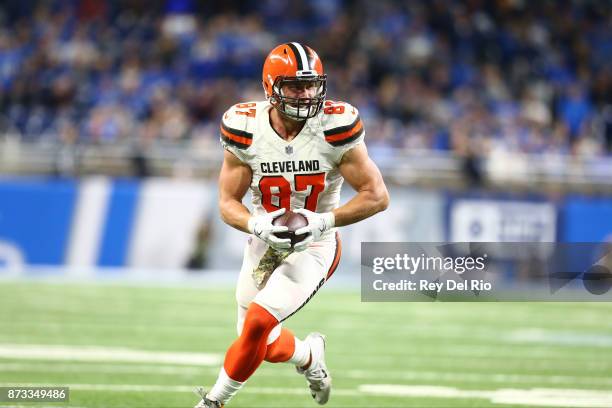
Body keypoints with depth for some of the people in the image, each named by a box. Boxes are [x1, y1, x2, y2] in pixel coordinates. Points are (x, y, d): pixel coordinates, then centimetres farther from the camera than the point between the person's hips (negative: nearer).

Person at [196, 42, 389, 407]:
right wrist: (258, 225, -27)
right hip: (265, 243, 4)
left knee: (258, 323, -21)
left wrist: (323, 221, -26)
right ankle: (309, 356, 44)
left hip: (314, 247, -3)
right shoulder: (247, 129, -13)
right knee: (263, 346, 10)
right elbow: (228, 202, -6)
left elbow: (377, 196, -16)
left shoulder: (334, 129, -19)